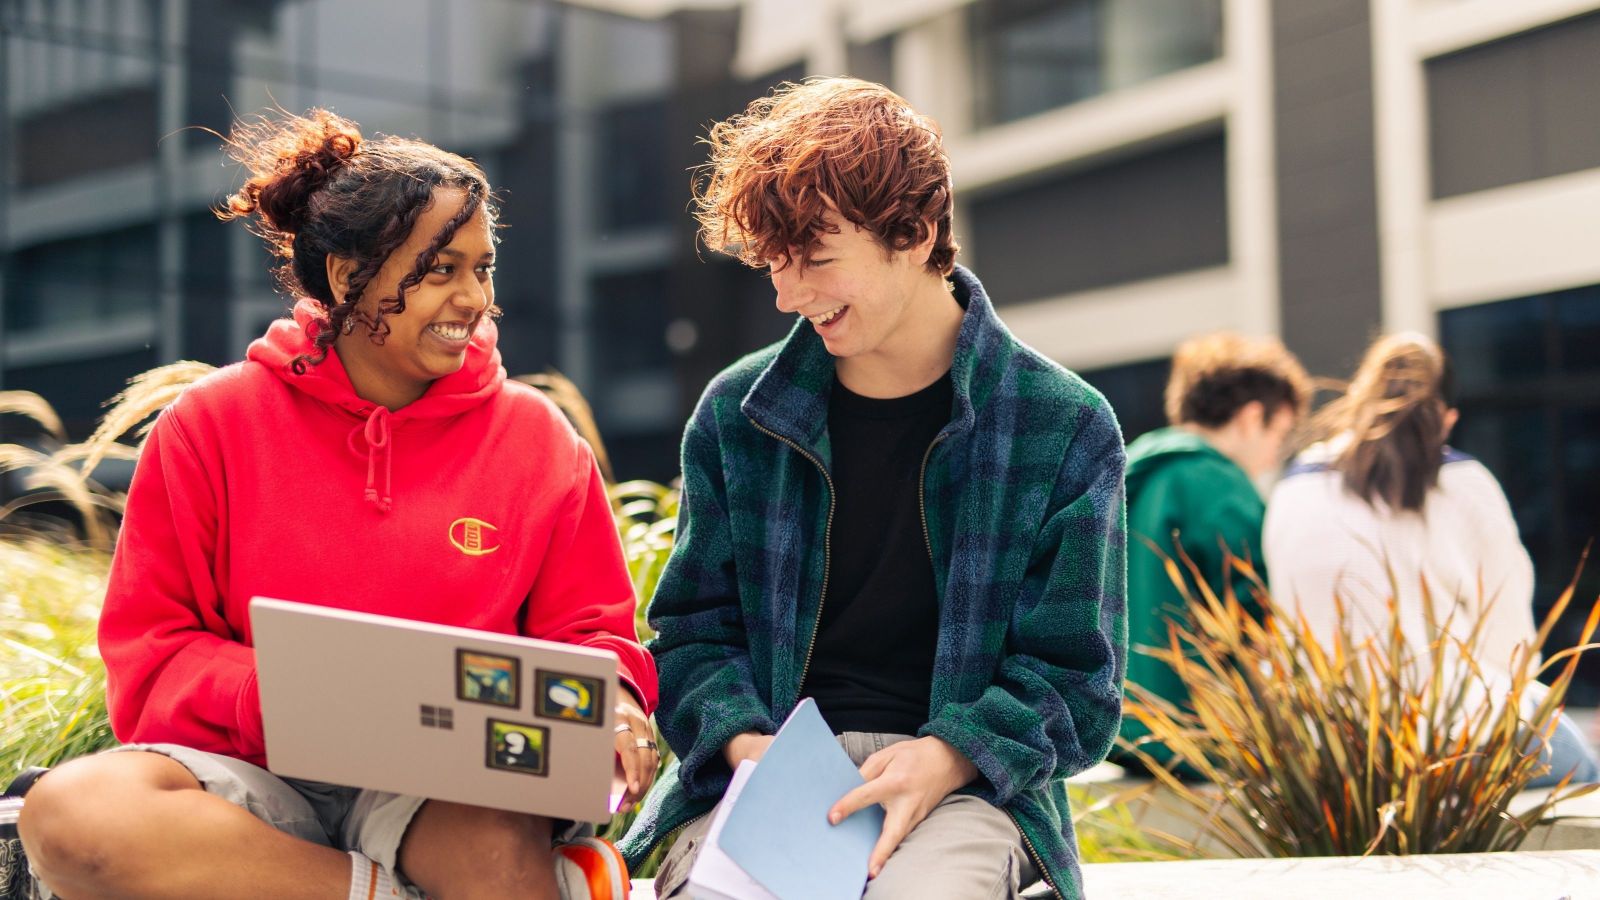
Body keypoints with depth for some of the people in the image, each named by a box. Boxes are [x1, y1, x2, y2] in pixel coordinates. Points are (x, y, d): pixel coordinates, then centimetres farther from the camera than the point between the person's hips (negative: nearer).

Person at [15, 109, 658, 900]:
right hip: (252, 771, 4)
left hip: (443, 788, -3)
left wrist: (609, 699, -14)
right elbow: (147, 655, 2)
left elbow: (587, 631, 10)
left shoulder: (534, 436, 9)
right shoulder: (215, 422, 4)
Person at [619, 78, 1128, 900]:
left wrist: (947, 757, -16)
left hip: (965, 787, -1)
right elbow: (695, 631, 13)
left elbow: (1072, 681, 3)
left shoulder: (1064, 429, 2)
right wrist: (744, 741, -9)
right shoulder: (735, 416, 9)